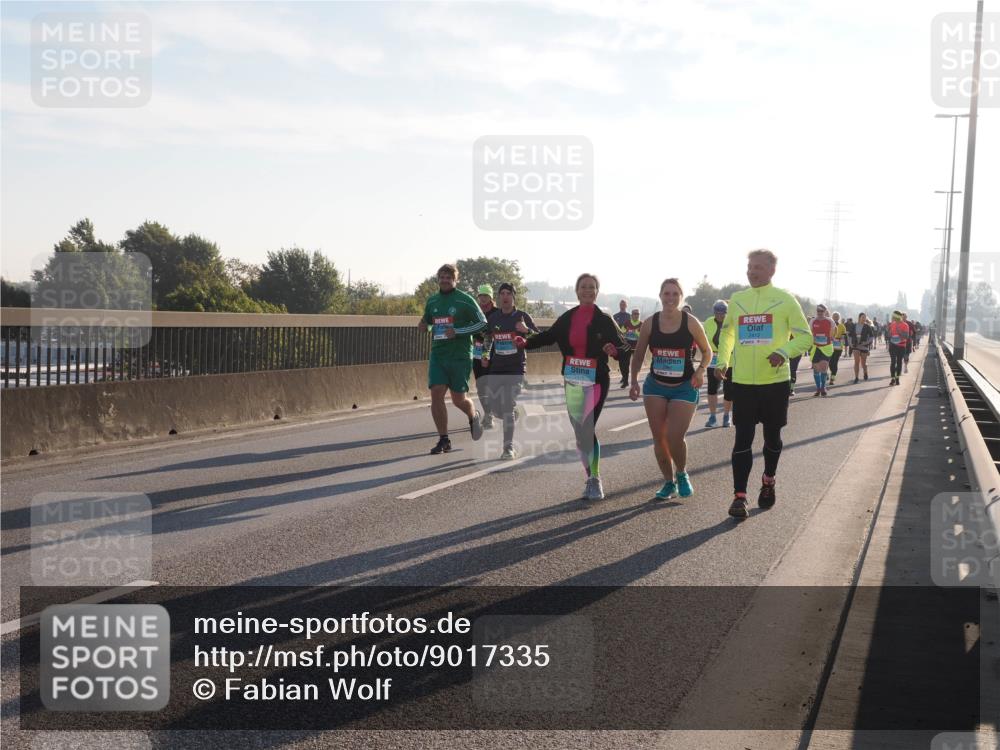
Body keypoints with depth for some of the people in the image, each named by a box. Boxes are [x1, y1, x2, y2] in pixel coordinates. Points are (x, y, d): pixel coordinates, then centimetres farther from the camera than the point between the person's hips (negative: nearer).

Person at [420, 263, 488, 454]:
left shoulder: (465, 300, -6)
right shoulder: (432, 301, 9)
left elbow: (482, 323, -5)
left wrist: (457, 332, -16)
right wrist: (424, 325, -2)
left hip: (460, 356, -4)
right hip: (438, 354, 4)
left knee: (459, 399, 1)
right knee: (436, 394, -9)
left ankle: (474, 417, 36)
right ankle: (443, 440, 0)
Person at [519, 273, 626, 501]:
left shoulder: (604, 320, -4)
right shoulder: (567, 318, 7)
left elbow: (622, 343, -6)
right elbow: (549, 336, 14)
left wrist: (614, 349, -29)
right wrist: (527, 342, -1)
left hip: (596, 381, -5)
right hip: (572, 382, 5)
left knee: (587, 430, -14)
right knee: (580, 433, 8)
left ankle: (595, 479, -4)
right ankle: (591, 477, 21)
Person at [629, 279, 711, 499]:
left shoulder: (691, 322, -8)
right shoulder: (650, 323, -3)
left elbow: (707, 351, 3)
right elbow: (639, 354, 7)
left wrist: (701, 370, -14)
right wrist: (634, 381, -1)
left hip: (684, 388, -3)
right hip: (655, 386, 3)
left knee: (674, 438, -12)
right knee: (659, 437, 1)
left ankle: (682, 475, 17)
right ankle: (668, 483, 19)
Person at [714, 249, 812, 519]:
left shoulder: (785, 300, -2)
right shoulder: (736, 300, 7)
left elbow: (805, 336, -2)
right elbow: (726, 333, 22)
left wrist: (784, 352, -20)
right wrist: (723, 361, 8)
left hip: (775, 381, -1)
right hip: (742, 382, 1)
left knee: (772, 436, 13)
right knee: (743, 439, -3)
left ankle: (769, 482, 36)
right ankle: (739, 496, -4)